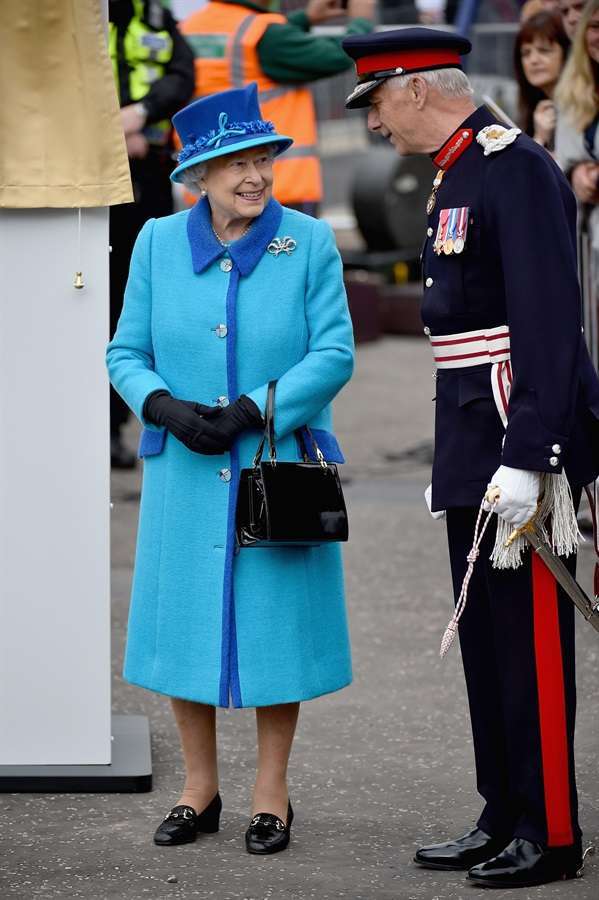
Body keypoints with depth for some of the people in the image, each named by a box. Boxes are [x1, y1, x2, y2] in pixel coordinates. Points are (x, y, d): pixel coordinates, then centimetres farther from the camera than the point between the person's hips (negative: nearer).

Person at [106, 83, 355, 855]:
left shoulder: (310, 243, -4)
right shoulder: (159, 244, 1)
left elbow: (334, 355, -8)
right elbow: (126, 354, 4)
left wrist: (251, 411, -18)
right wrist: (168, 408, -15)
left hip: (279, 465, -2)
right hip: (185, 472, 2)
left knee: (275, 621, 3)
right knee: (185, 620, 7)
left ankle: (271, 793, 16)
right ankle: (199, 790, 21)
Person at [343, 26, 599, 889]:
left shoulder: (516, 168, -15)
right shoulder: (457, 173, 16)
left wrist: (524, 458, -24)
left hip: (522, 439, -10)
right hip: (473, 444, 10)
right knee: (484, 634, 13)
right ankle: (504, 820, 21)